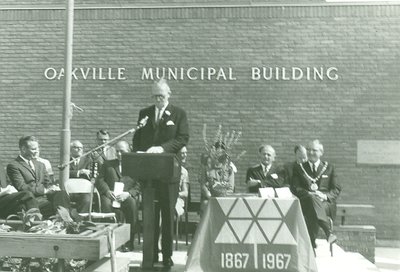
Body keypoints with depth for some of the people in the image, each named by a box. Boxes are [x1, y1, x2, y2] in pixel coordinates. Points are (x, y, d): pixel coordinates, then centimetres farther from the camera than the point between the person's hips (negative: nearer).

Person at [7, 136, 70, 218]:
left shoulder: (40, 165, 26)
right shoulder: (13, 166, 3)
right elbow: (21, 187, -9)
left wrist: (53, 187, -4)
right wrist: (44, 190, -15)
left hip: (46, 196, 6)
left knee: (61, 194, -29)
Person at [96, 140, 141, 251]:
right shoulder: (108, 164, 24)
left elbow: (139, 185, 4)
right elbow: (99, 180, 12)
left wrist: (128, 193, -16)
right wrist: (107, 191, -8)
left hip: (128, 196, -1)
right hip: (110, 195, 1)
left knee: (132, 203, -35)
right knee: (106, 204, -34)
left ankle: (129, 241, -26)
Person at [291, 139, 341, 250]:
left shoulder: (329, 167, 21)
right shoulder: (299, 168, 20)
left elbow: (336, 189, 13)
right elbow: (295, 188, 7)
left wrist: (325, 195, -10)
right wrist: (309, 194, -13)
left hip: (326, 203, 1)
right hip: (306, 202, 0)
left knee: (313, 212, -37)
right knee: (312, 199, -39)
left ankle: (311, 243, -38)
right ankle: (329, 232, -49)